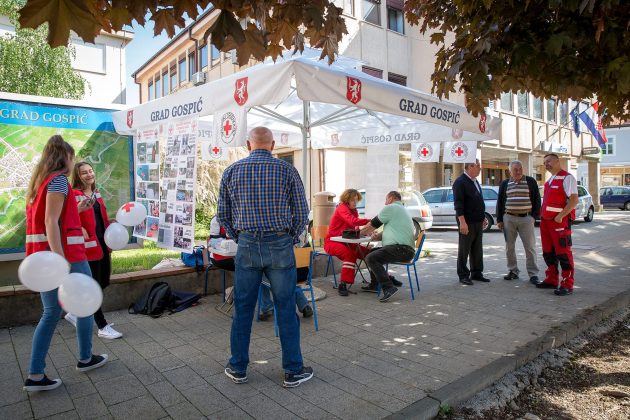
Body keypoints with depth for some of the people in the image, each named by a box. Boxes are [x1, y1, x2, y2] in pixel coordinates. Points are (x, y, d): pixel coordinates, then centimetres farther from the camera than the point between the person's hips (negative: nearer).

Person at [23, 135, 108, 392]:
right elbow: (50, 222, -21)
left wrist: (76, 209, 26)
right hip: (65, 253, -9)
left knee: (51, 313, 11)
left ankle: (35, 376, 10)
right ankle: (85, 359, 23)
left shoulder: (38, 181, 16)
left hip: (41, 254, 9)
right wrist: (61, 261, -26)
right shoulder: (58, 179, -11)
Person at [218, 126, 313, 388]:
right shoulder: (287, 170, -3)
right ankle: (293, 371, 19)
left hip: (247, 247, 2)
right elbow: (302, 212, -2)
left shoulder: (232, 171, 3)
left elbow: (223, 215, 6)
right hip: (280, 247, -1)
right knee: (286, 309, 8)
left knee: (242, 309, 13)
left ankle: (237, 369, 26)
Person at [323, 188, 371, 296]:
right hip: (332, 242, -8)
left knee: (368, 252, -4)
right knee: (350, 253, -35)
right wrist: (370, 221, -33)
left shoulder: (354, 211, 12)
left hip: (346, 242, 8)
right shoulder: (342, 208, -13)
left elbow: (355, 229, 4)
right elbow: (353, 221, -31)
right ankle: (343, 285, -33)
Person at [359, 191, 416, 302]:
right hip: (407, 250, 11)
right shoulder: (402, 210, 29)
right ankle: (375, 284, 25)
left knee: (370, 258, -22)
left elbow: (372, 225, 1)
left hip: (400, 249, -11)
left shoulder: (390, 208, -3)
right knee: (372, 252, 23)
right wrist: (377, 236, 7)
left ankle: (389, 288, -29)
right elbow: (391, 231, 27)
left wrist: (358, 233, 17)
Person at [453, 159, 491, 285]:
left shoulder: (475, 181, 15)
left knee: (478, 249, 13)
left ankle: (476, 273, 22)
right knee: (464, 250, 1)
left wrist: (483, 218, 20)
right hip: (467, 222, -9)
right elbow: (458, 204, -18)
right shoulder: (460, 182, -12)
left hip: (478, 222, 9)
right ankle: (463, 275, 9)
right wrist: (462, 222, -23)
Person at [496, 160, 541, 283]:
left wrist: (535, 216, -3)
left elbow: (537, 200, 5)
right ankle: (513, 271, 18)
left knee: (530, 247, -3)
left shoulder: (531, 182, 4)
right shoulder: (504, 184, 9)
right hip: (508, 218, 2)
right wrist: (499, 219, 5)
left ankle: (533, 274, 4)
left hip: (526, 219, -2)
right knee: (509, 247, 6)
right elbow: (500, 202, 11)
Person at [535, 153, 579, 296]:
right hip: (546, 220, 9)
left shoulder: (567, 178, -9)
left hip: (560, 221, -9)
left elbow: (574, 200, -18)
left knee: (563, 253, -4)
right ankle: (551, 280, 25)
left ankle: (567, 285, 3)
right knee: (548, 253, 14)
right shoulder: (550, 180, 19)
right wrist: (543, 216, 15)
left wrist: (560, 216, -21)